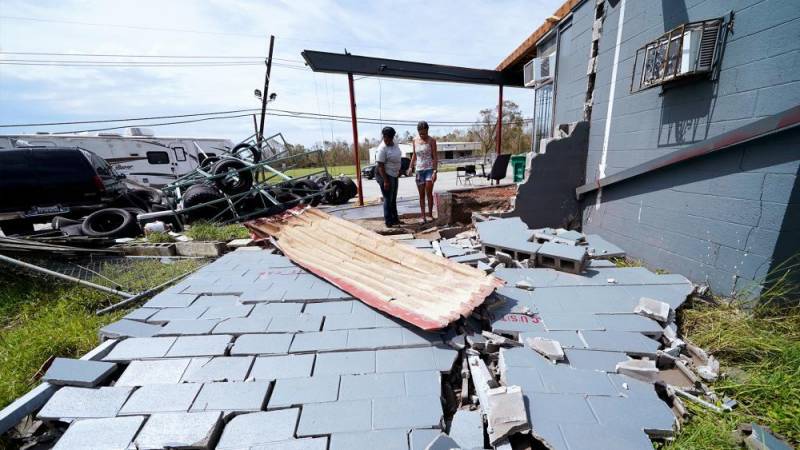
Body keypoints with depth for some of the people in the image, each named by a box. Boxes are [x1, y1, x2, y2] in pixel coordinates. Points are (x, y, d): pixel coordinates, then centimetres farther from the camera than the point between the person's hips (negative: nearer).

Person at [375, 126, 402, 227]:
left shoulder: (395, 145, 5)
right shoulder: (382, 148, -20)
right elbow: (380, 166, -23)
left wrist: (399, 171, 18)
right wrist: (385, 181, -26)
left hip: (394, 175, 9)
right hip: (385, 175, -9)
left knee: (393, 199, 17)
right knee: (388, 199, -2)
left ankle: (395, 219, 29)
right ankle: (388, 222, 8)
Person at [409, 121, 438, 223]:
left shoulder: (431, 141, -5)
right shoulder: (415, 141, 6)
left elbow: (435, 157, -7)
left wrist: (435, 171, -14)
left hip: (429, 169, -3)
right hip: (419, 170, 4)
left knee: (429, 193, -7)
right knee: (421, 195, 5)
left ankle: (430, 214, 7)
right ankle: (423, 216, 10)